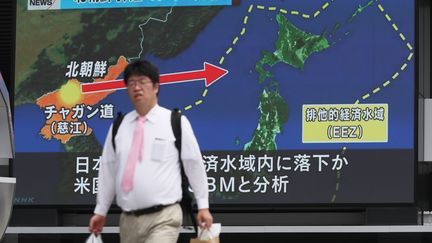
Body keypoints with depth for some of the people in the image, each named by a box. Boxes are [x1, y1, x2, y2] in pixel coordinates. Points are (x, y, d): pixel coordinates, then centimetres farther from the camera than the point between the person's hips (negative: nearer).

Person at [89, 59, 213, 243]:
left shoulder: (176, 122, -2)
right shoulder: (118, 127, 9)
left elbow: (194, 165, 2)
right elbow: (108, 170, 13)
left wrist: (203, 206, 3)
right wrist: (100, 211, 15)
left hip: (163, 219, -5)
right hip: (129, 220, 5)